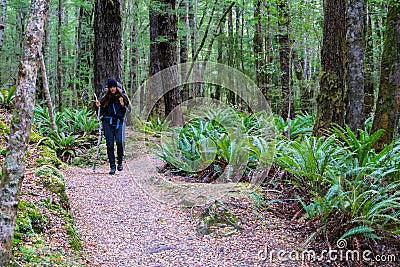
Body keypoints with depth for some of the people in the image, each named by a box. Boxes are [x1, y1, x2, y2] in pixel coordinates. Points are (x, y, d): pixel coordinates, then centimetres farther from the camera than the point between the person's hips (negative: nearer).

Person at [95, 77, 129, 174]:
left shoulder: (122, 97, 8)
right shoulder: (105, 98, 11)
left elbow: (125, 112, 4)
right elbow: (101, 113, 15)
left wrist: (122, 105, -12)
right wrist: (99, 107, -3)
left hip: (119, 122, -1)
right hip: (107, 123, 1)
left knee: (119, 142, -15)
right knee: (109, 144, -2)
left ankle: (120, 162, 9)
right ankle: (112, 166, 3)